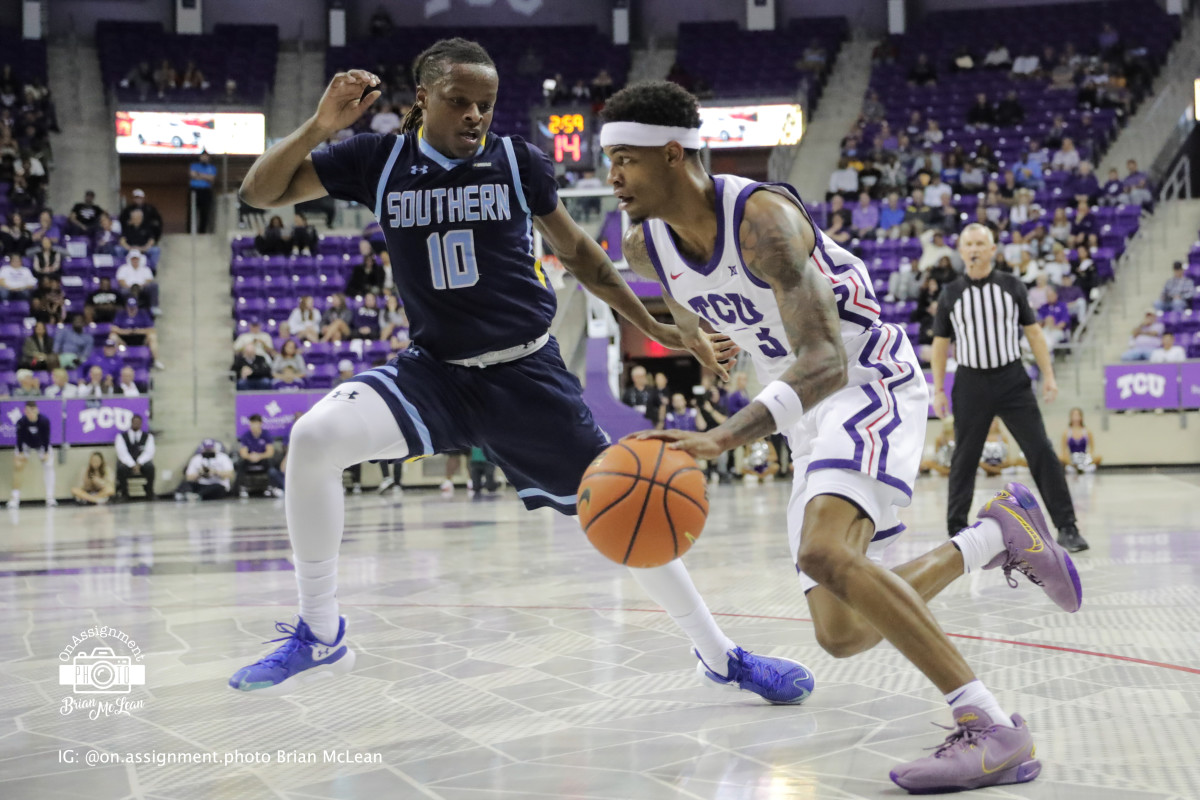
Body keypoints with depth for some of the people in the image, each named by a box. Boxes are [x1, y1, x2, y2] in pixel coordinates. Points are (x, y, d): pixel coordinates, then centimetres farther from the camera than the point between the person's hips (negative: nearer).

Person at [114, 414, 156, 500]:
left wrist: (138, 464, -21)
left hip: (142, 464, 0)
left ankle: (149, 493, -18)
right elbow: (122, 453, -5)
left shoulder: (148, 436, 12)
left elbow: (149, 452, -3)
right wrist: (132, 465, -22)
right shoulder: (121, 436, 10)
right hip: (127, 464, 0)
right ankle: (124, 493, -15)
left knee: (150, 467, -34)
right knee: (121, 468, -36)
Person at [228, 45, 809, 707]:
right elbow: (260, 191, 0)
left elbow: (579, 255, 10)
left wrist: (659, 330, 9)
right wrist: (320, 125, -17)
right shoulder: (379, 161, -1)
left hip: (527, 376, 0)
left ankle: (721, 655, 18)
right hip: (434, 371, 1)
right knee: (313, 438, -24)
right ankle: (319, 637, -6)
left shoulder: (518, 162, -2)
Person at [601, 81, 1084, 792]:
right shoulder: (647, 247, -3)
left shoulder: (763, 216, -26)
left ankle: (993, 728, -28)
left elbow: (825, 361, -35)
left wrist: (719, 440, -46)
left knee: (823, 552, -35)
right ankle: (996, 536, 23)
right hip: (811, 414, 8)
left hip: (871, 383, -8)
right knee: (843, 634, 3)